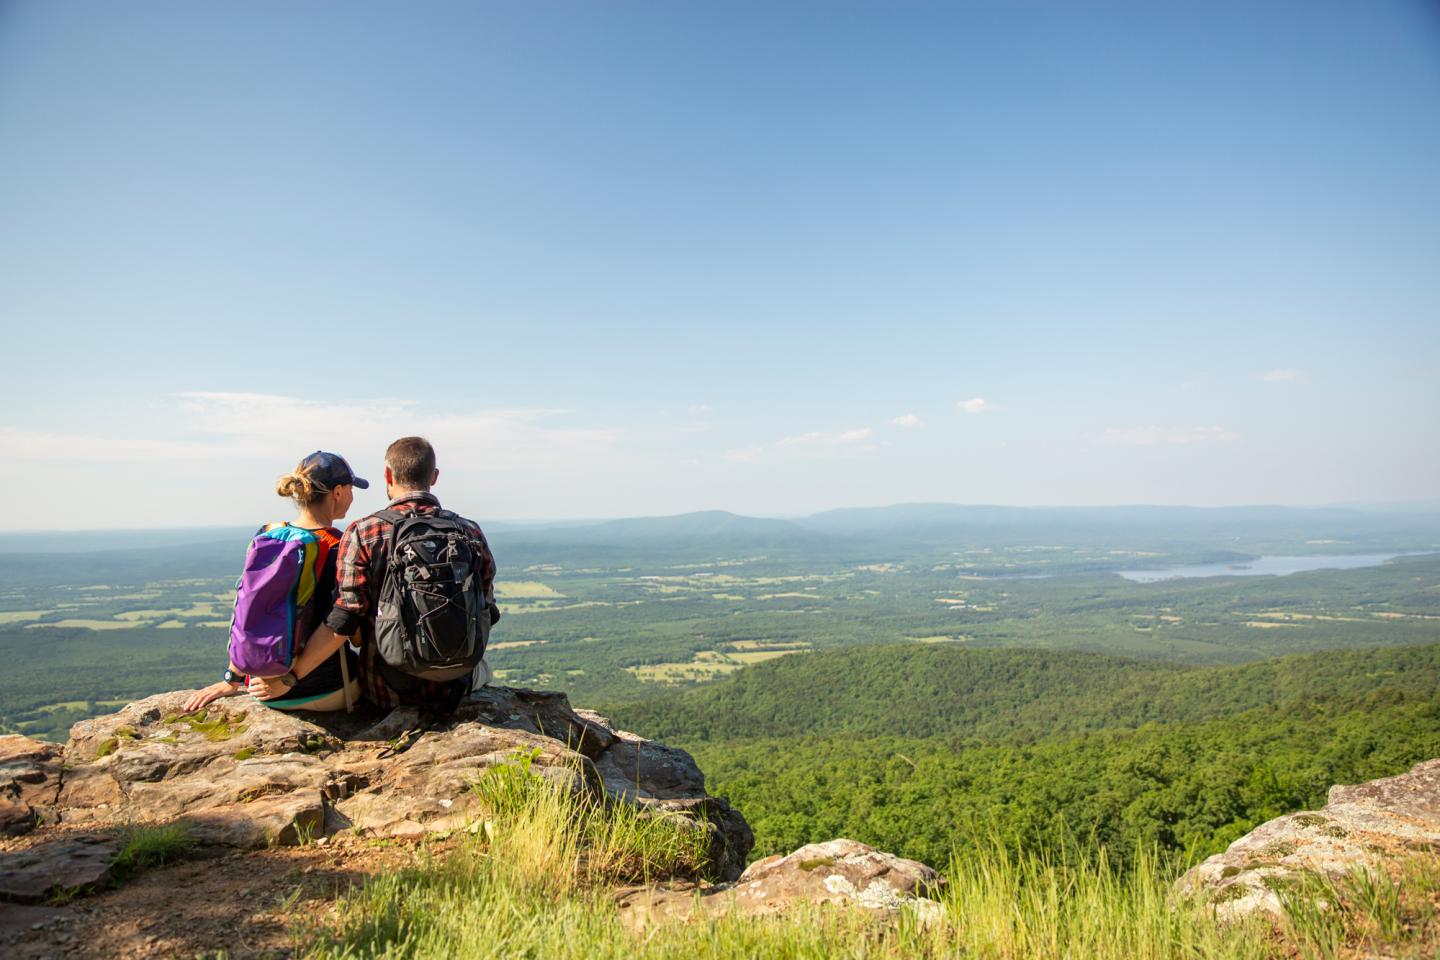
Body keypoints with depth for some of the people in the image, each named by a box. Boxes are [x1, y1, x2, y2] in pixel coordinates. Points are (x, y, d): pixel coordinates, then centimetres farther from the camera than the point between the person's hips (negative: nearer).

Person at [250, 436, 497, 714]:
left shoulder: (363, 533, -12)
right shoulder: (470, 533, -6)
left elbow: (341, 625, -16)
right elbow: (486, 615, 2)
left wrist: (288, 678, -5)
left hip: (385, 691, -2)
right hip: (450, 690, 2)